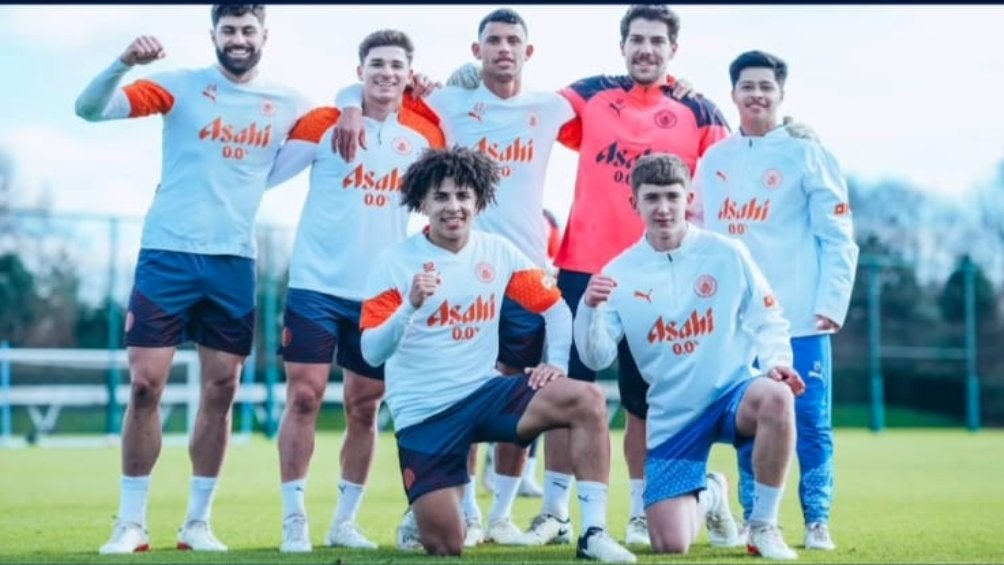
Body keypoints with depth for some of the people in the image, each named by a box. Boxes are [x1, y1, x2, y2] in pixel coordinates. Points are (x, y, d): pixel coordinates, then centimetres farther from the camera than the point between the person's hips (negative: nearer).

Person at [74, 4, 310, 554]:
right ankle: (131, 524, 5)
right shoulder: (180, 87, -2)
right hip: (167, 254, -3)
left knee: (220, 391, 5)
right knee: (145, 385, -5)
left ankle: (197, 524, 15)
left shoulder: (287, 104, 7)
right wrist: (125, 62, -26)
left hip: (234, 262, 3)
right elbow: (89, 109, -10)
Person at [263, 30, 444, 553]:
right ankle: (294, 520, 2)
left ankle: (344, 519, 20)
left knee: (363, 409, 8)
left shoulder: (424, 136, 4)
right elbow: (263, 174, 0)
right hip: (317, 285, -3)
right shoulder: (322, 123, -3)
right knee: (304, 397, -7)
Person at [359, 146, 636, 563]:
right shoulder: (394, 263, -10)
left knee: (586, 400, -22)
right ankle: (422, 517, 30)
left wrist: (557, 363, -6)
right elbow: (372, 353, -16)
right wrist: (410, 305, -33)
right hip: (422, 412, -3)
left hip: (484, 392, 3)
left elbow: (555, 306, 11)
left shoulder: (497, 252, 1)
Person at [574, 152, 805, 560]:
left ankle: (763, 525, -15)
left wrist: (777, 362, -19)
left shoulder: (726, 254, -2)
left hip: (732, 394, -1)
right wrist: (590, 308, -24)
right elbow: (597, 358, -5)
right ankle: (708, 496, 32)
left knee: (776, 396, -38)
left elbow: (767, 320, 2)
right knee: (670, 545, -9)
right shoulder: (619, 273, -2)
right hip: (672, 418, 1)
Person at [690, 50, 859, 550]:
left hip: (800, 317, -4)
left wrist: (832, 303, -10)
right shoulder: (713, 161, 12)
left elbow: (838, 237, -3)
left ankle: (816, 521, 5)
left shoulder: (807, 154, 0)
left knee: (810, 421, -3)